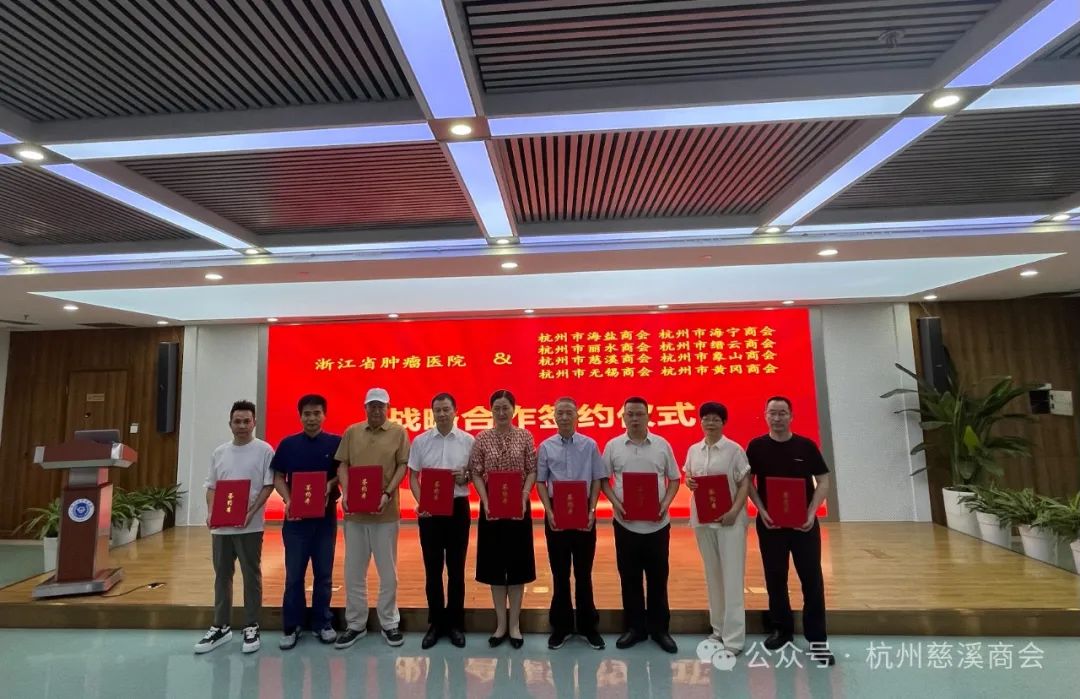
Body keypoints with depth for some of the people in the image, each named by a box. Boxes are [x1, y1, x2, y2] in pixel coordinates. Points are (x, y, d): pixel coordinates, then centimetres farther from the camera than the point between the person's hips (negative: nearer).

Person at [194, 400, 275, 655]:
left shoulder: (264, 450, -5)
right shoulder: (219, 452, 10)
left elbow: (268, 485, -8)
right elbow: (211, 486, 13)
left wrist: (251, 512, -17)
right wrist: (210, 513, -2)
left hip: (249, 526, -5)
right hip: (221, 526, 5)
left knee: (251, 577, 5)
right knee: (222, 576, 15)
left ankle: (251, 628, 16)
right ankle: (220, 627, 28)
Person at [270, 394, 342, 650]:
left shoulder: (336, 443, -1)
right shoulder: (288, 444, 3)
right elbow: (278, 478, 5)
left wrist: (330, 487, -17)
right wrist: (288, 500, -11)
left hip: (326, 517, 0)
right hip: (296, 517, 1)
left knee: (323, 573, 9)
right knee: (294, 574, 8)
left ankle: (323, 623, 23)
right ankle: (291, 627, 22)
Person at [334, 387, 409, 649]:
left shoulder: (398, 432, -1)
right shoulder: (351, 432, 7)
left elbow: (403, 466, -3)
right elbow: (343, 465, 7)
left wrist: (388, 494, -15)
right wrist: (345, 493, -8)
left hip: (385, 511, -2)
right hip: (355, 511, 3)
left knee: (387, 570, 9)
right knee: (353, 571, 12)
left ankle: (389, 623, 24)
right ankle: (355, 624, 27)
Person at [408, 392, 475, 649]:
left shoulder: (468, 441, -2)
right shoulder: (420, 441, 1)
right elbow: (413, 477, 3)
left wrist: (465, 477, -18)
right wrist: (420, 503, -11)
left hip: (458, 508, -1)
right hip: (429, 509, 1)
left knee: (456, 568, 9)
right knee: (433, 569, 10)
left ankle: (455, 623, 25)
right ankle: (435, 623, 26)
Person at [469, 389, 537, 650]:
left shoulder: (525, 436, -1)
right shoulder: (482, 438, 0)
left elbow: (532, 471, 0)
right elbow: (476, 473, 0)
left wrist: (524, 498, -13)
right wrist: (486, 502, -12)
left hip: (518, 507, 0)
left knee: (517, 563, 7)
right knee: (495, 564, 9)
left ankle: (515, 624, 22)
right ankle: (501, 623, 24)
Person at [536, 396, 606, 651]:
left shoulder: (590, 445, -2)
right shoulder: (545, 447, 0)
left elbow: (597, 480, 1)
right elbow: (540, 482, 2)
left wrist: (592, 510, -9)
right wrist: (549, 512, -8)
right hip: (556, 514, 0)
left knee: (583, 572, 11)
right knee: (560, 573, 11)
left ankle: (588, 626, 27)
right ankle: (561, 626, 26)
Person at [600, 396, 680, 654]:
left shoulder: (662, 445, 0)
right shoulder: (613, 446, -1)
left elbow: (674, 480, 6)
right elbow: (603, 480, 5)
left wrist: (665, 504, -9)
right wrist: (615, 503, -10)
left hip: (657, 523, 0)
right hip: (626, 524, 0)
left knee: (658, 578, 11)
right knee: (629, 579, 11)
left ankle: (660, 628, 28)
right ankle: (635, 628, 27)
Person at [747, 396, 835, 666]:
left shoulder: (806, 446, -2)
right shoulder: (756, 447, -3)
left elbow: (823, 481, 1)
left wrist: (812, 512, -11)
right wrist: (762, 511, -10)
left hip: (804, 523, 0)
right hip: (770, 523, 1)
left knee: (812, 579, 2)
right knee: (775, 578, 10)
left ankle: (817, 639, 14)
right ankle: (782, 629, 27)